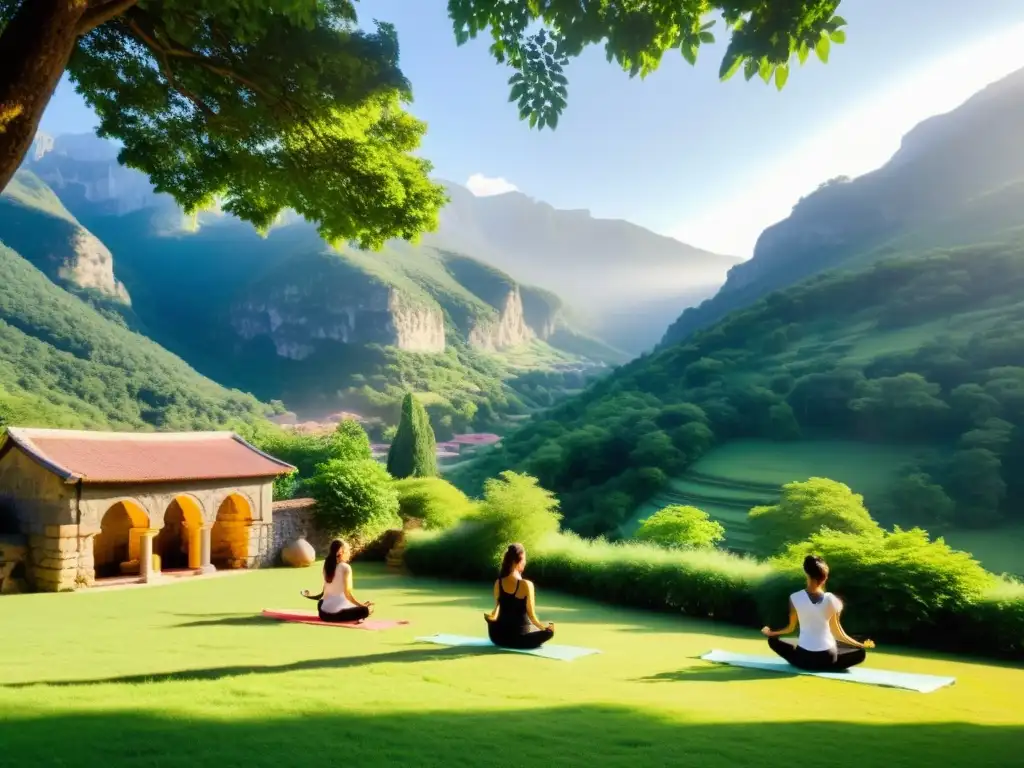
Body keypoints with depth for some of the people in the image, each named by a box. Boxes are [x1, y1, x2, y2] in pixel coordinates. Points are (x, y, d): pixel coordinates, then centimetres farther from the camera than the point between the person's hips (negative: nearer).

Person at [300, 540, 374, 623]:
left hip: (323, 613, 7)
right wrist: (362, 605, -10)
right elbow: (348, 593, -15)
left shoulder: (328, 566, 10)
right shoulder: (345, 567, -9)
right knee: (366, 610, 1)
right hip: (336, 612, -7)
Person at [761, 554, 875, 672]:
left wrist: (770, 633, 21)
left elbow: (791, 628, 2)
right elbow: (838, 633, -2)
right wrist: (862, 645, 12)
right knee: (861, 652, 23)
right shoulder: (832, 600, -8)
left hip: (803, 657, 0)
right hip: (827, 658, 0)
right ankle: (824, 665, 11)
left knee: (773, 640, 26)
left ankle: (804, 663, 12)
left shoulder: (795, 598, -8)